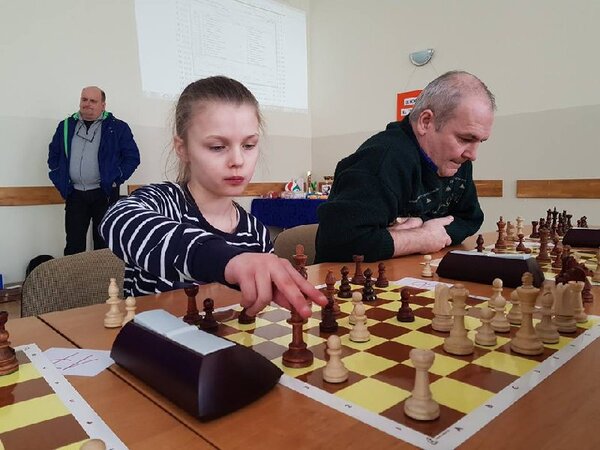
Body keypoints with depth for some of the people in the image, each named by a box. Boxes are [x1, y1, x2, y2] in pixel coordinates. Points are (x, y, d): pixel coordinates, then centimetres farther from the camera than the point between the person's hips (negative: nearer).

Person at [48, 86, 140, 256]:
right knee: (73, 244, 7)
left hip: (104, 193, -3)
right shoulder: (66, 126, 10)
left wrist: (115, 179, -9)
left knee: (103, 242, 4)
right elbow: (53, 154, 18)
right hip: (75, 194, 3)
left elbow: (132, 156, -3)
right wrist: (59, 179, 6)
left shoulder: (117, 127, -1)